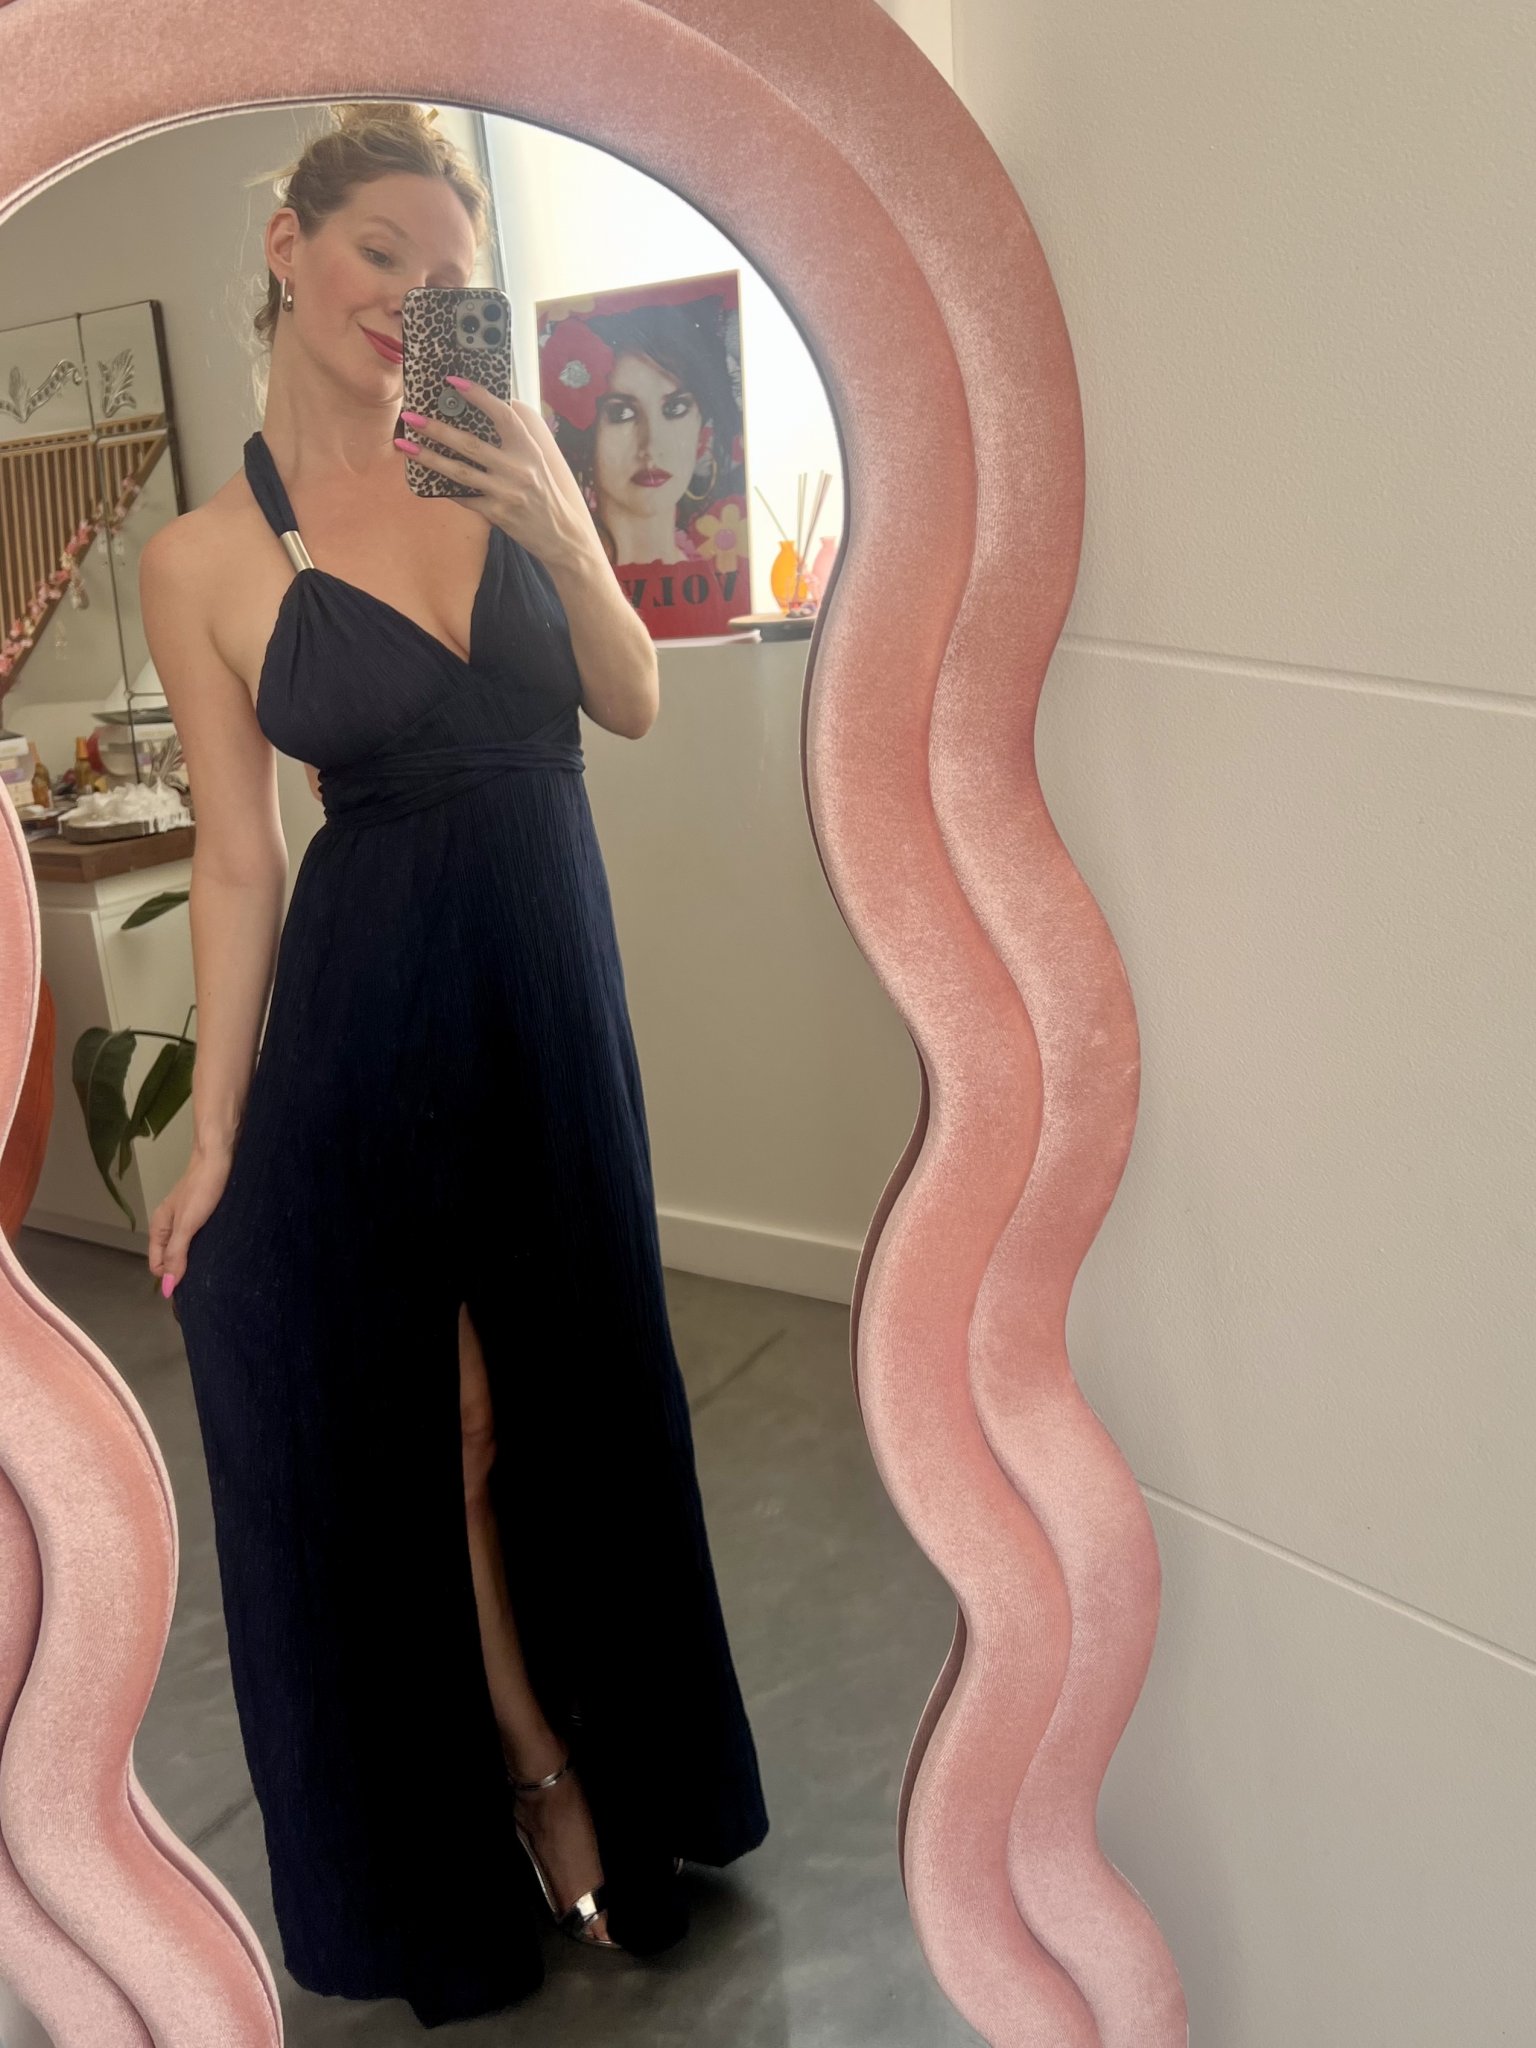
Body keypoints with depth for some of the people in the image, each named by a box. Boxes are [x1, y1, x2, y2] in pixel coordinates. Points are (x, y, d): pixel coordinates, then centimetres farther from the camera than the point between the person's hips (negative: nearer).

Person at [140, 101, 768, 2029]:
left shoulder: (501, 469, 2)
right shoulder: (204, 557, -6)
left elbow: (632, 705, 2)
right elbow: (237, 856, -5)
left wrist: (567, 534, -16)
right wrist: (214, 1130, -4)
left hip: (553, 981, 3)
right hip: (368, 1013, -3)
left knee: (571, 1386, 16)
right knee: (419, 1417, 10)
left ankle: (606, 1765, 41)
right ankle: (535, 1772, 36)